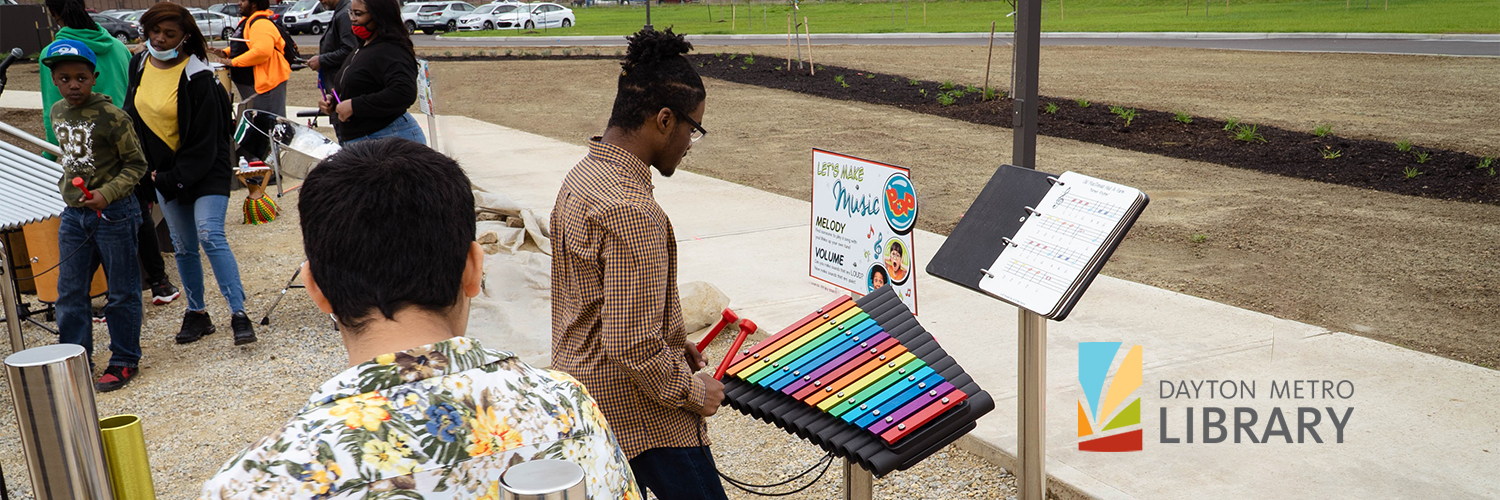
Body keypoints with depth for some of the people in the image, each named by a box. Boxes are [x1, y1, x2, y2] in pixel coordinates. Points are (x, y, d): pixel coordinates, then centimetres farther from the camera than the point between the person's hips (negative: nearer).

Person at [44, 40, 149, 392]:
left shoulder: (111, 116, -14)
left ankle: (125, 361, 15)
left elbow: (136, 164, -11)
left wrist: (106, 194, -22)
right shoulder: (57, 113, 7)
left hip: (113, 213, -6)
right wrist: (68, 185, 13)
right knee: (69, 293, 10)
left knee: (122, 293, 4)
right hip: (73, 214, 7)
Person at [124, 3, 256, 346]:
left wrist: (174, 178, -15)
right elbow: (133, 114, 16)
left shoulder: (197, 76, -17)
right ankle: (197, 314, 21)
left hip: (207, 168, -6)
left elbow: (205, 140, -16)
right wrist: (152, 171, 10)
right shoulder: (139, 66, 3)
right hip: (164, 169, 6)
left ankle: (239, 314, -16)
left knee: (210, 235, -18)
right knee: (183, 246, 10)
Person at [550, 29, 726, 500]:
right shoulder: (631, 210, -28)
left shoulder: (580, 177, 4)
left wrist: (671, 343, 14)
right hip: (641, 417, -9)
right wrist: (692, 391, -13)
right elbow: (633, 347, -28)